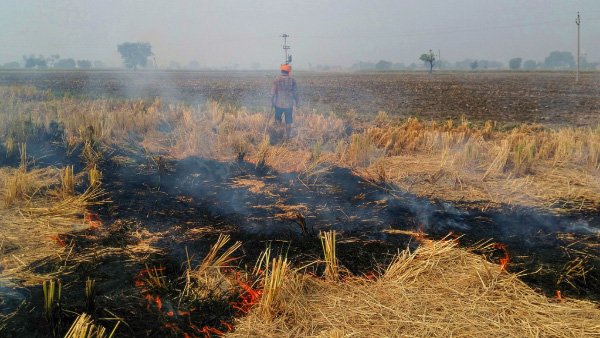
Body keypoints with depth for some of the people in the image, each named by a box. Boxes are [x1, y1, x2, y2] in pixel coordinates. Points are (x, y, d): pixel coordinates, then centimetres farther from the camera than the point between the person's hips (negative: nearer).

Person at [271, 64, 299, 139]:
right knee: (288, 121, 11)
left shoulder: (277, 80, -6)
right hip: (289, 104, 1)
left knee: (278, 118, 20)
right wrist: (296, 102, 12)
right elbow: (295, 92, 0)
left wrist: (272, 102, 9)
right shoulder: (292, 80, -5)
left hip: (279, 104, 0)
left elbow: (273, 92, -3)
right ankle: (288, 135, 12)